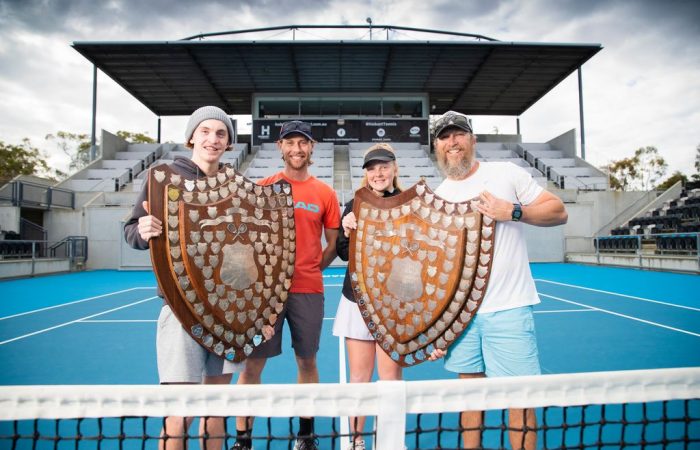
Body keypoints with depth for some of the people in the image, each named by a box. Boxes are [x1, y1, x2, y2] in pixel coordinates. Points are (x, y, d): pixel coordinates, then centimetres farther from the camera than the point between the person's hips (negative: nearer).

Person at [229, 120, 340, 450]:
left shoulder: (325, 193, 4)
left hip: (308, 289, 1)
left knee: (307, 361, 12)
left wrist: (310, 269, 1)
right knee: (253, 362, 4)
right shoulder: (262, 187, 2)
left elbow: (333, 243, 9)